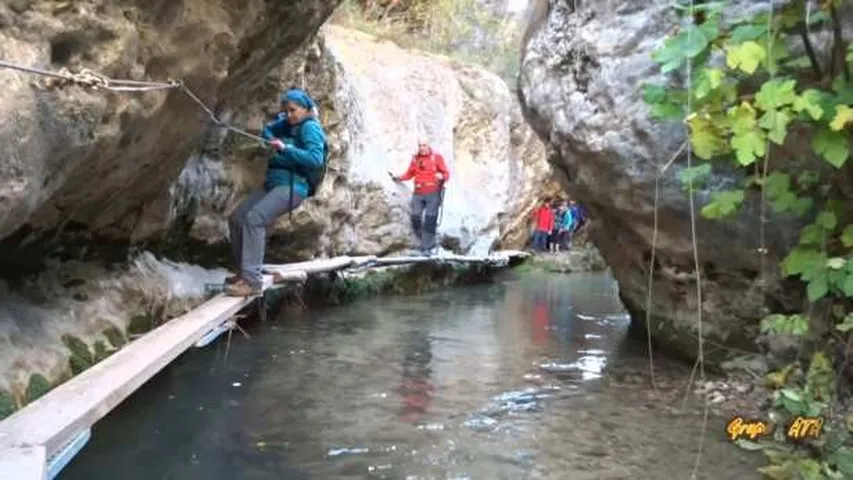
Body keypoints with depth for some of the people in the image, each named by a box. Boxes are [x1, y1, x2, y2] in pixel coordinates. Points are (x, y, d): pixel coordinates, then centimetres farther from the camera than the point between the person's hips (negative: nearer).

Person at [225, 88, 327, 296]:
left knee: (254, 219, -27)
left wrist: (285, 149, -22)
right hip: (273, 183, 9)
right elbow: (267, 131, 36)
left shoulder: (310, 127, -5)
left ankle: (253, 280, -28)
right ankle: (245, 272, 14)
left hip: (293, 186, -9)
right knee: (236, 218, 4)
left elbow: (316, 159, -18)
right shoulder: (287, 126, 19)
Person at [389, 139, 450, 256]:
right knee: (415, 218, -5)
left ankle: (427, 248, 0)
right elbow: (409, 174, 17)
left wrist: (442, 177, -22)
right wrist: (399, 178, 0)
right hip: (418, 194, 4)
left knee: (429, 220, -5)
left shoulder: (437, 157, 0)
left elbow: (446, 174, 0)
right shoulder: (415, 159, 11)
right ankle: (422, 241, 15)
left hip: (433, 193, -3)